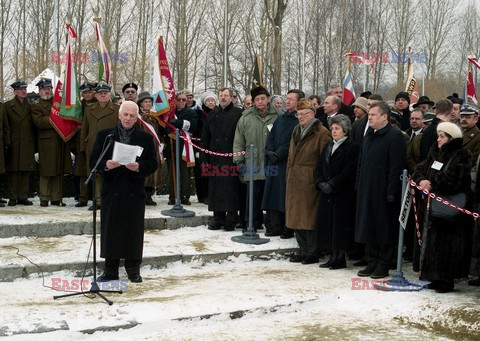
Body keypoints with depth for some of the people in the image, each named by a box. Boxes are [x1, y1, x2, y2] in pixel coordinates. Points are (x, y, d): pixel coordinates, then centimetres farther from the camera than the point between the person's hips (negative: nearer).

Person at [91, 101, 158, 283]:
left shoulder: (146, 138, 7)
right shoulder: (104, 135, 7)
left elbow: (153, 164, 3)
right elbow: (93, 161, 4)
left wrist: (139, 167, -17)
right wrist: (106, 165, -17)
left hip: (135, 193, 0)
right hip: (111, 191, 0)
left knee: (134, 231, 4)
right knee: (110, 231, 3)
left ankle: (133, 270, 17)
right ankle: (110, 270, 13)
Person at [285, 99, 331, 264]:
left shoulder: (321, 133, -8)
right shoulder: (297, 131, 17)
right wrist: (289, 175, 15)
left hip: (310, 181, -8)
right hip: (295, 181, 8)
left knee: (310, 217, -3)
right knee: (297, 216, 10)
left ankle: (313, 253, 7)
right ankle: (304, 250, 19)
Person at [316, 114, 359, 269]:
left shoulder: (352, 147, -6)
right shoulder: (328, 146, 17)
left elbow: (349, 171, -14)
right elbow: (319, 167, 15)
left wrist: (331, 185, -15)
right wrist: (321, 183, -3)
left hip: (343, 194, -7)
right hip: (327, 193, 7)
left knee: (340, 225, -4)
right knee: (326, 223, 6)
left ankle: (340, 258, 3)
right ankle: (333, 256, 14)